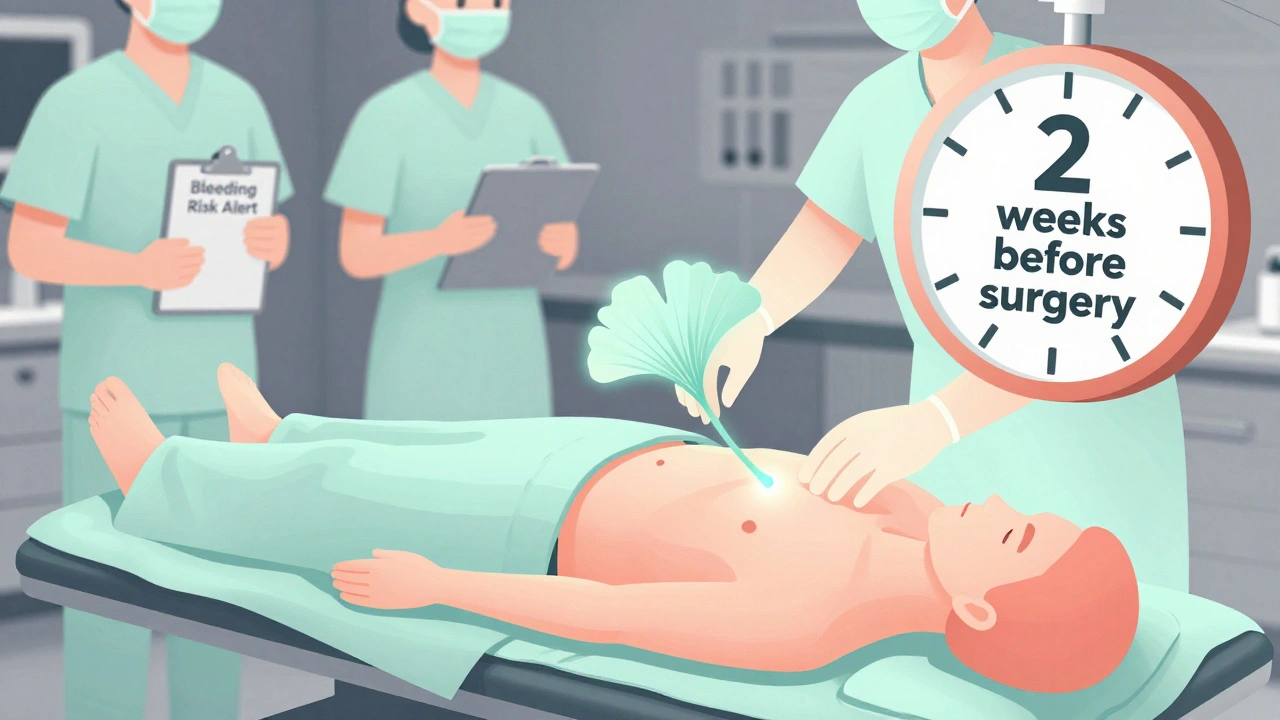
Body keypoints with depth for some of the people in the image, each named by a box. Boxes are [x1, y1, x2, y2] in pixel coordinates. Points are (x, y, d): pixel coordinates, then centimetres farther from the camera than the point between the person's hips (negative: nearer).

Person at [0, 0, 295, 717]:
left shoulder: (237, 99, 7)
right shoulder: (75, 103, -9)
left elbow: (272, 238, 10)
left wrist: (272, 241, -16)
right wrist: (140, 268, -30)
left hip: (218, 377, 5)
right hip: (117, 380, -5)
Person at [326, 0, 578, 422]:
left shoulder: (526, 114, 6)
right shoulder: (385, 116, -8)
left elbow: (565, 250, 7)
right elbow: (356, 256, -11)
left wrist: (556, 239, -20)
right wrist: (440, 240, -31)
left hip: (508, 362, 5)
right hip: (421, 363, -4)